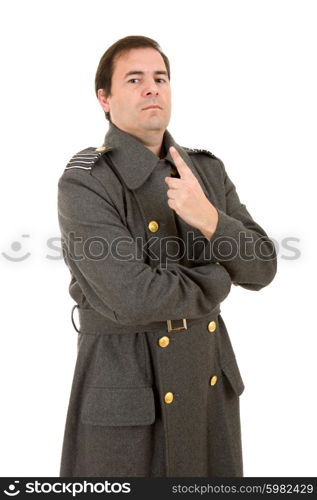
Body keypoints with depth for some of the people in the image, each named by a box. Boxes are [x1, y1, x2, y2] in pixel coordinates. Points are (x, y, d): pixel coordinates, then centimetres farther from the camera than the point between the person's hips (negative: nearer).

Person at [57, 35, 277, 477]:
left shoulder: (208, 171, 4)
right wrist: (217, 280, -9)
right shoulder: (84, 184, -16)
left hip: (210, 377, 6)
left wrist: (209, 219, -22)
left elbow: (260, 267, -3)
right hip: (126, 389, -5)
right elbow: (133, 297, -25)